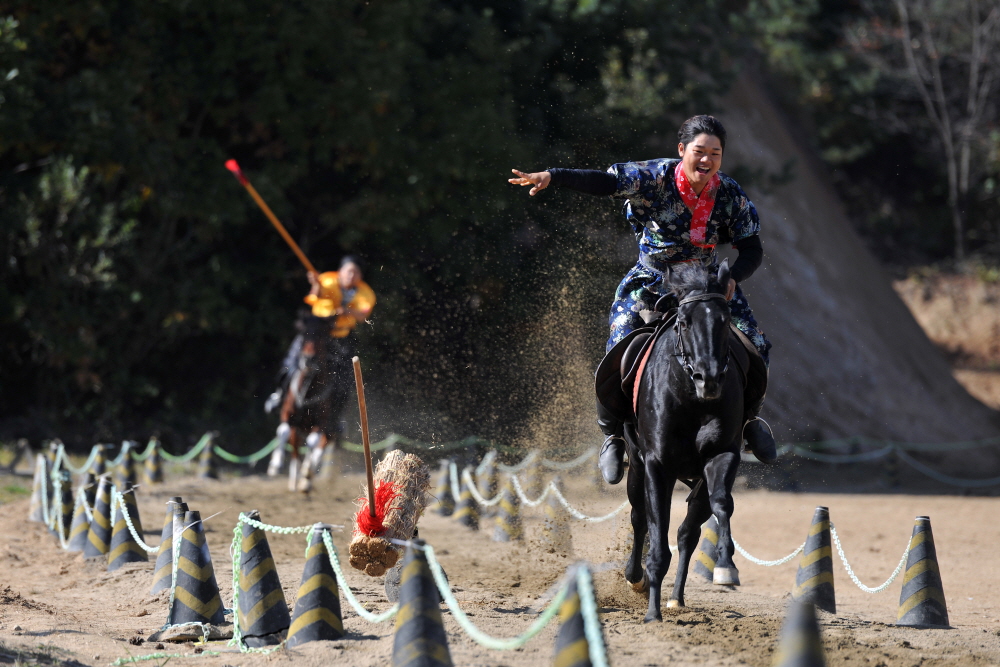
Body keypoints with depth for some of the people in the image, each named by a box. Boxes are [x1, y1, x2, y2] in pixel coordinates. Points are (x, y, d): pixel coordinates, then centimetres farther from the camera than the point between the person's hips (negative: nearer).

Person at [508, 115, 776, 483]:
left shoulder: (730, 194, -10)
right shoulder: (656, 177, -18)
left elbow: (752, 248, -3)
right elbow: (603, 182, -28)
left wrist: (734, 278, -23)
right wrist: (551, 176, -42)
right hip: (652, 279, -2)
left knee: (755, 348, -7)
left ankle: (749, 418, 22)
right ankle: (613, 435, 8)